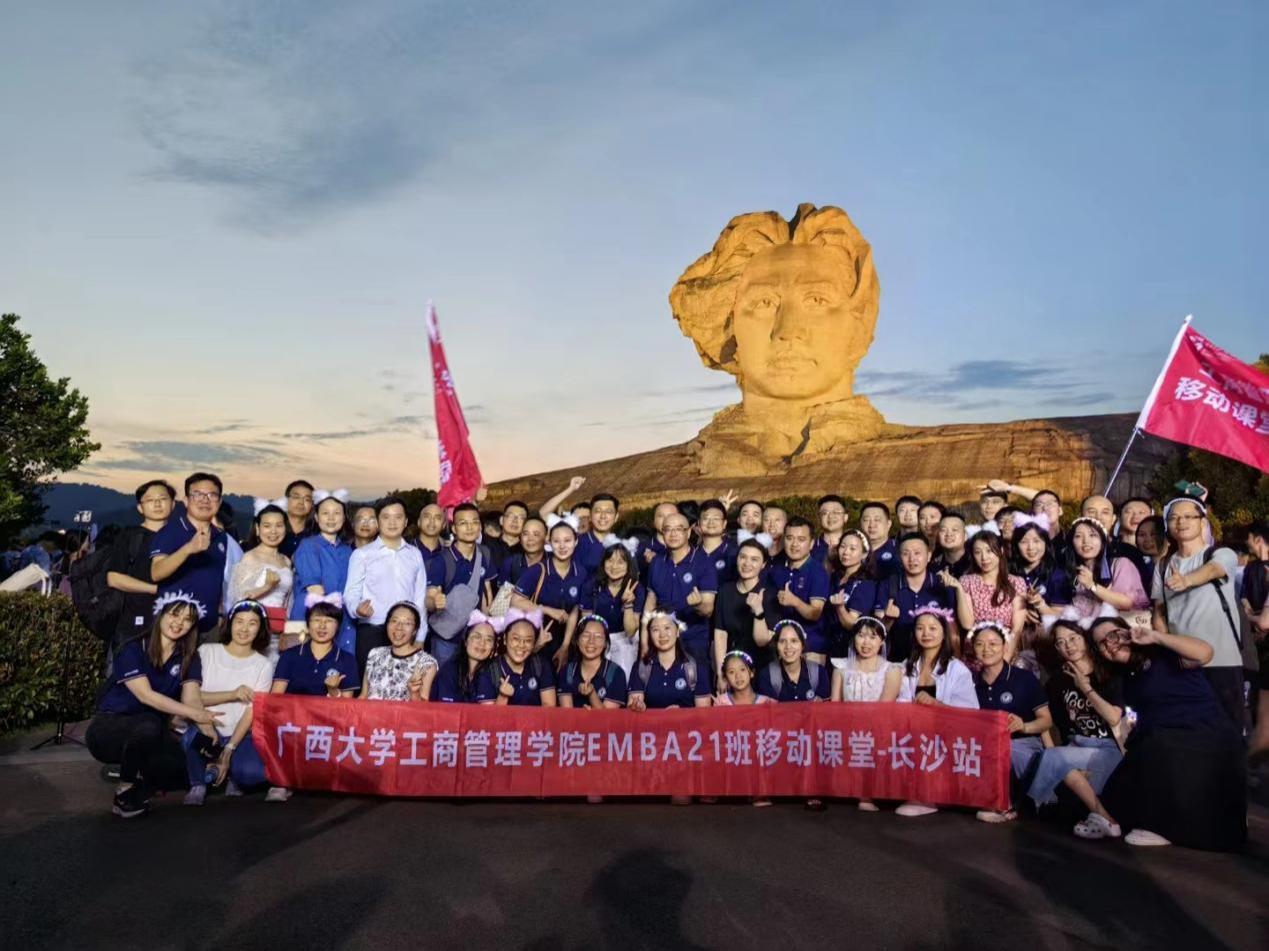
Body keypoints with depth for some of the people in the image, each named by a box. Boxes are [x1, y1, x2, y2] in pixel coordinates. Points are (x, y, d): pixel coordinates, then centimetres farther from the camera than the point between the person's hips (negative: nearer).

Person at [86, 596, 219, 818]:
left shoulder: (189, 658, 2)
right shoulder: (133, 649, -12)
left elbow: (191, 698, -12)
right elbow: (146, 695, -23)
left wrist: (207, 728, -32)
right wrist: (195, 714, -32)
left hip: (151, 734, 4)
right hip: (109, 728, -4)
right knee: (149, 725, -38)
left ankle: (138, 779, 7)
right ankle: (125, 790, -14)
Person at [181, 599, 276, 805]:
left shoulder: (264, 665, 2)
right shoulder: (207, 651, 2)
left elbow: (252, 711, -5)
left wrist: (228, 752, -16)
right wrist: (233, 694, -18)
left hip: (240, 736, 0)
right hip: (206, 730, 0)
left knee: (254, 772, -31)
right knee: (196, 732, -36)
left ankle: (233, 775, 9)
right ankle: (198, 784, -5)